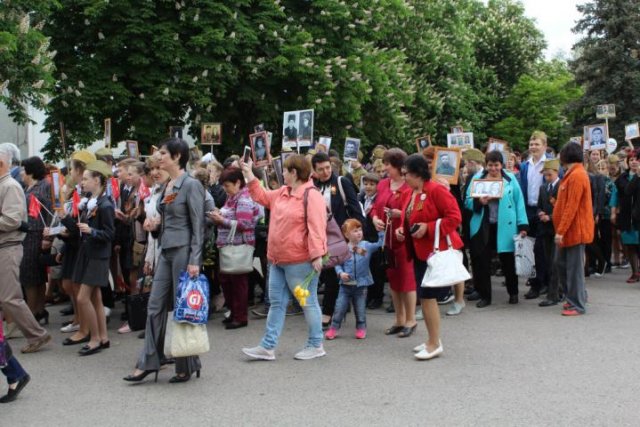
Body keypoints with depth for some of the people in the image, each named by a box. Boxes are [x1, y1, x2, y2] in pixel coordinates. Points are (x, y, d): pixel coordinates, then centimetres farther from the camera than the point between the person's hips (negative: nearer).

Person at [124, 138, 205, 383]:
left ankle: (187, 366, 13)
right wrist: (154, 226, 3)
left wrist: (194, 260, -19)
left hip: (183, 250, -8)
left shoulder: (191, 185, -11)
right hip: (166, 250, 8)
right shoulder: (167, 186, 13)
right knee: (155, 306, 6)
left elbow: (198, 226, -14)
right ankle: (148, 362, 11)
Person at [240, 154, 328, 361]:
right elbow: (262, 196, 28)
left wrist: (317, 255, -27)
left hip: (300, 261, -9)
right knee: (276, 302, 11)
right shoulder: (282, 193, 12)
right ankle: (267, 346, 16)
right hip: (278, 259, 9)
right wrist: (249, 175, 23)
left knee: (308, 302, 2)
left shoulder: (311, 195, -16)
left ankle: (316, 345, 14)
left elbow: (316, 227, -22)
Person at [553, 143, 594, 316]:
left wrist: (561, 231, -22)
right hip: (569, 230, 10)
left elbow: (571, 207, -22)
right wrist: (561, 229, 17)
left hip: (575, 230, -10)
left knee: (574, 267, -3)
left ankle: (578, 304, 5)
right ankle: (575, 296, 26)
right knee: (561, 263, 15)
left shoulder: (576, 176, -18)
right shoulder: (572, 175, 15)